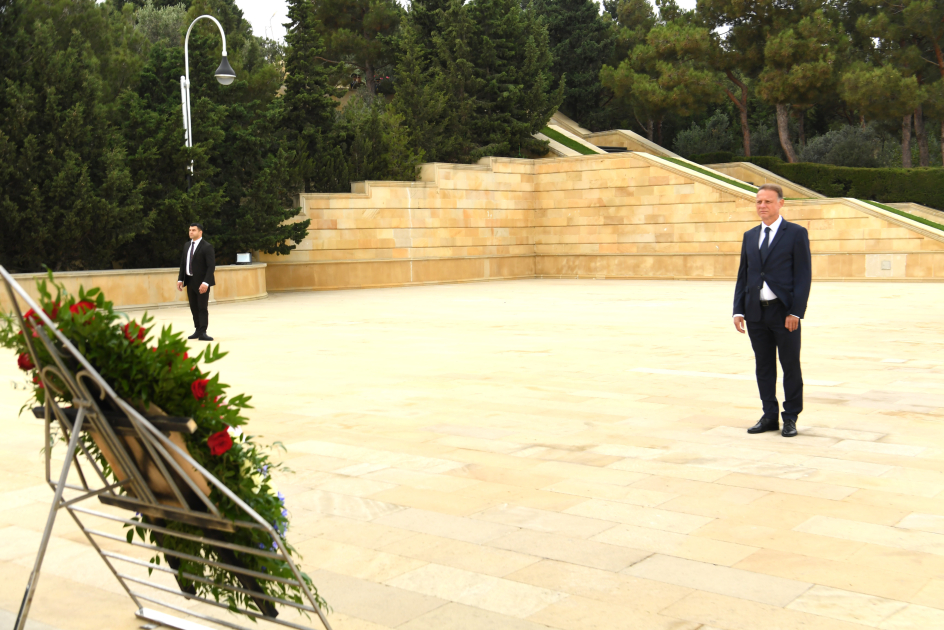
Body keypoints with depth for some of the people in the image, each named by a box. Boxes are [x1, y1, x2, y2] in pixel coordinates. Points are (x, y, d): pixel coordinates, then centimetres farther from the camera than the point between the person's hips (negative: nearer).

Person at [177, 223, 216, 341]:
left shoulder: (207, 247, -11)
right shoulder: (187, 245, 11)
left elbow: (211, 266, -15)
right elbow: (183, 263, 15)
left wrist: (205, 282, -23)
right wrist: (180, 279, 7)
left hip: (201, 282, -7)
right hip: (190, 281, 7)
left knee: (202, 308, -5)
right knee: (194, 308, 11)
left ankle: (202, 333, -4)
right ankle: (198, 330, 20)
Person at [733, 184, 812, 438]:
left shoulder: (797, 234, -3)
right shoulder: (750, 236, 12)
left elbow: (804, 275, -7)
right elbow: (743, 275, 13)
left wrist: (795, 312, -14)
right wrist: (738, 310, 3)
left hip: (784, 312, -5)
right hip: (756, 312, 5)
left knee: (791, 366, 3)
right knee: (763, 367, 9)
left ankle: (791, 418, 13)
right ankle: (769, 416, 18)